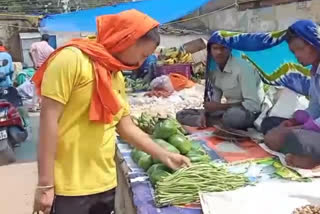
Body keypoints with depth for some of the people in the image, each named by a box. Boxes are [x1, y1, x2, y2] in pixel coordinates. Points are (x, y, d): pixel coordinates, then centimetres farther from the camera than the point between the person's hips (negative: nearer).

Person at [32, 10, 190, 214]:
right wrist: (45, 184, -17)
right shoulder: (73, 59, -13)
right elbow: (49, 119, -16)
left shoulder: (117, 77, 10)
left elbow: (127, 127, 13)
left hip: (105, 184, 8)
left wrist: (164, 155, 7)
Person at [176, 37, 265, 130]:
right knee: (181, 115, -1)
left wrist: (220, 106, -22)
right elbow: (214, 101, 8)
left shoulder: (242, 67, -22)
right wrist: (204, 114, -14)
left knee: (231, 116, -44)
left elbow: (253, 105, -26)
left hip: (251, 112, -7)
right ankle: (222, 123, -11)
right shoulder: (213, 69, 1)